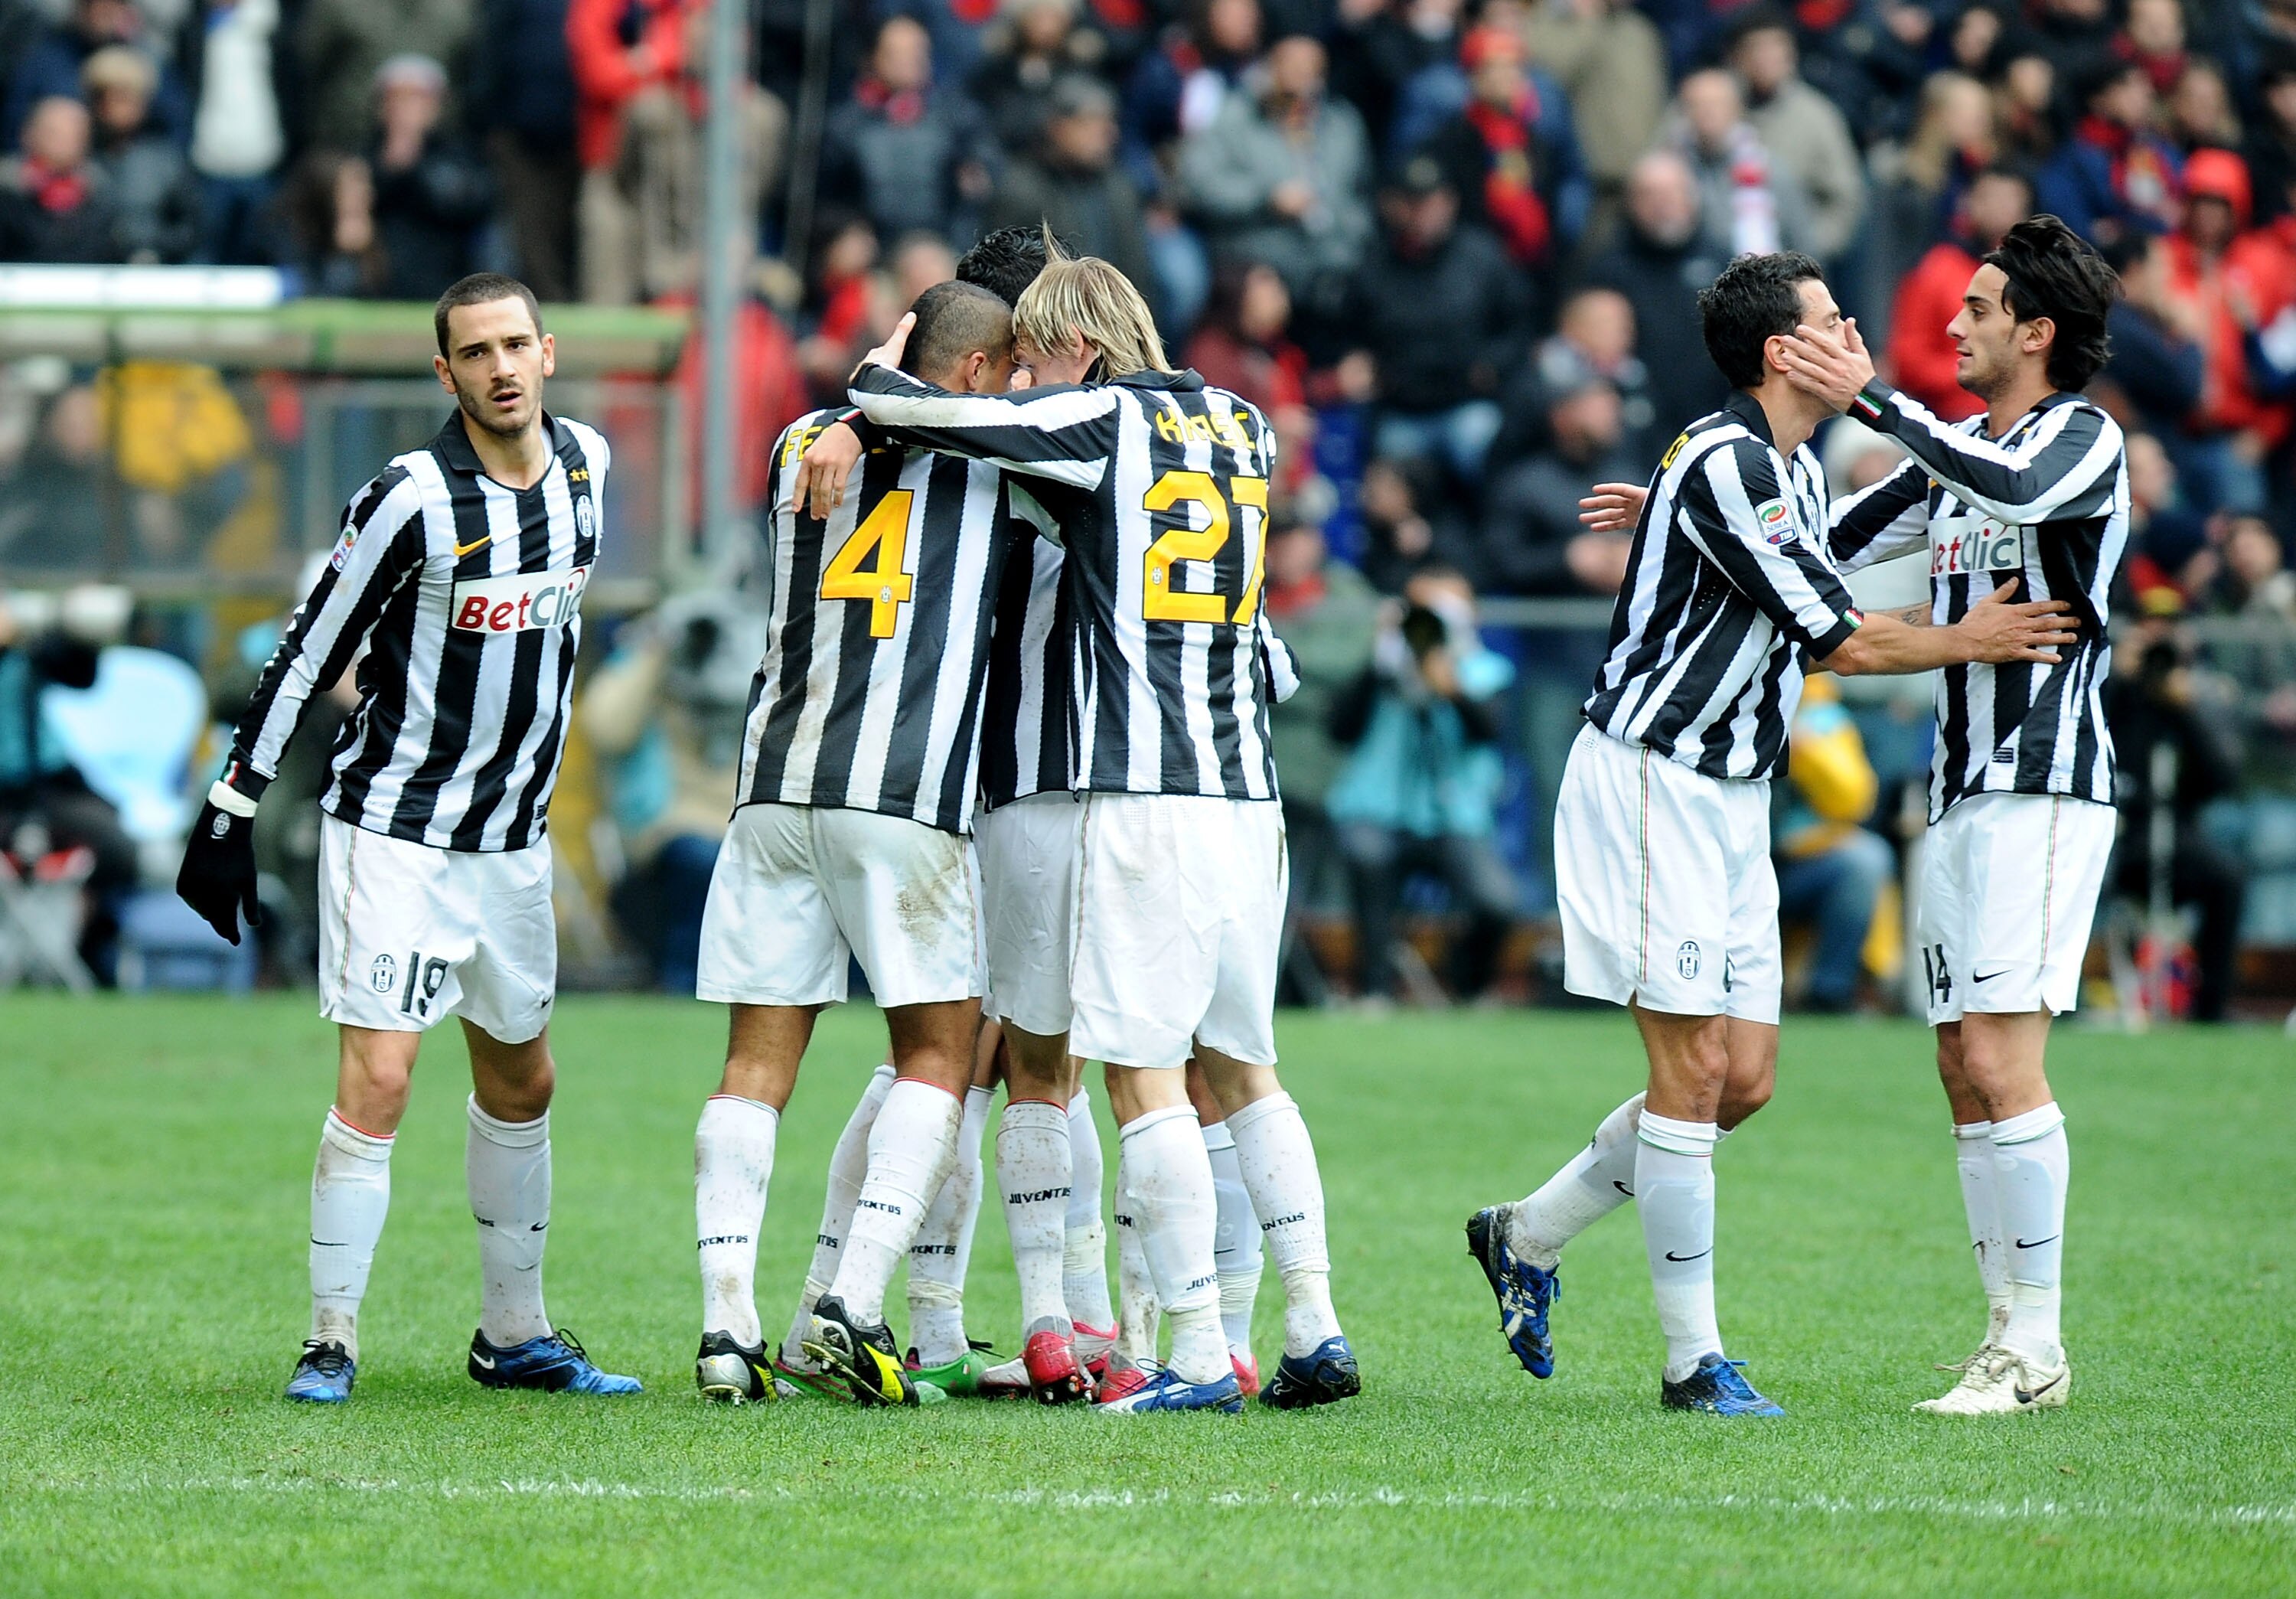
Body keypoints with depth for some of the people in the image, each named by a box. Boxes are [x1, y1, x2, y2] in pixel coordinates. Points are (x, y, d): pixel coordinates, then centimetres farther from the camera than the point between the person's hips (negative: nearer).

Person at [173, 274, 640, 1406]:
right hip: (397, 832, -7)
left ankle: (515, 1336, 27)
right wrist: (232, 807, -11)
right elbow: (309, 653, -11)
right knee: (378, 1078, -14)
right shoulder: (412, 498, -17)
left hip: (514, 835, 7)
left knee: (522, 1082, 15)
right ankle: (330, 1342, -7)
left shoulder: (585, 463, 2)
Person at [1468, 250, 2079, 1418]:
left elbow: (1823, 629, 23)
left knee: (1743, 1078, 7)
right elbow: (1839, 638, -16)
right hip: (1650, 781, -9)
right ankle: (1693, 1359, -3)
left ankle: (1527, 1237, 22)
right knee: (1693, 1068, -8)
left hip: (1731, 796, 10)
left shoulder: (1795, 471, 13)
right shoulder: (1723, 465, -18)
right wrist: (1967, 642, -3)